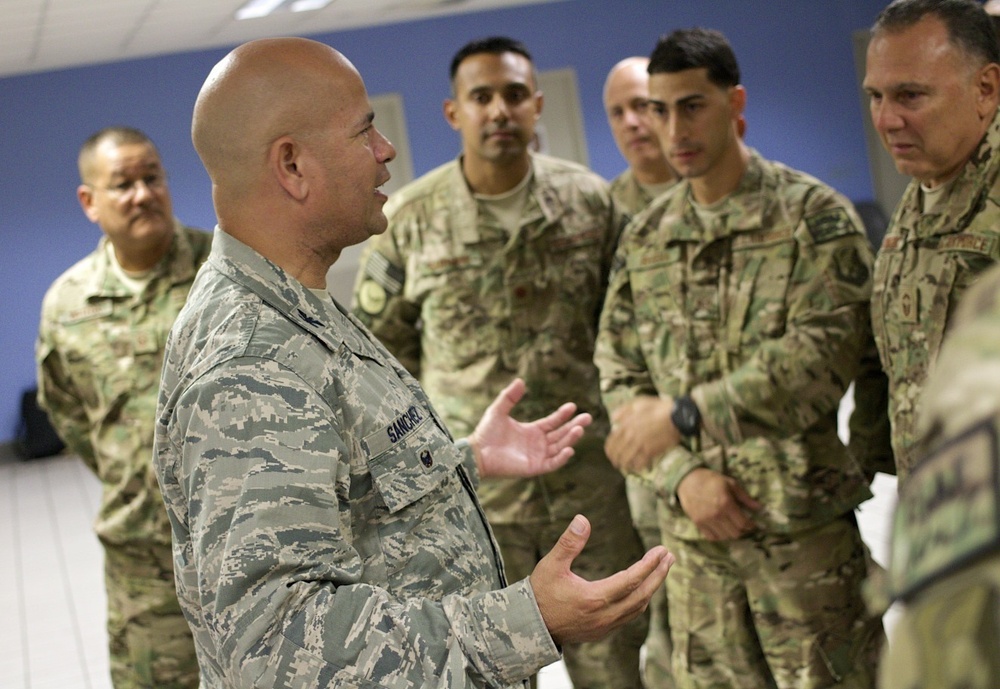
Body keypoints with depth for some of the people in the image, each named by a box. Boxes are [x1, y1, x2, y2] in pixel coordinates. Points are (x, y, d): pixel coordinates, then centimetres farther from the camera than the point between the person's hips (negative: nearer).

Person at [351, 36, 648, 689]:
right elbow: (379, 340, 5)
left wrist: (619, 404, 7)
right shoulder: (410, 216, -4)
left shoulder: (590, 200, 1)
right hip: (472, 487, -1)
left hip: (590, 476, 1)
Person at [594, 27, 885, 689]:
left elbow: (823, 350, -16)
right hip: (695, 530, 4)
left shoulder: (813, 214, -4)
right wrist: (682, 476, -7)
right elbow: (619, 371, 8)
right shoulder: (644, 237, 9)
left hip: (804, 525, -4)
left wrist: (685, 415, -19)